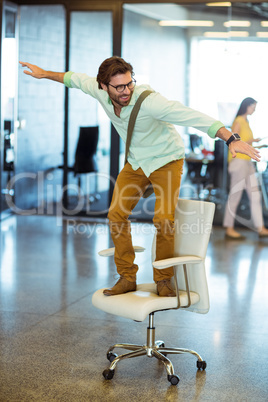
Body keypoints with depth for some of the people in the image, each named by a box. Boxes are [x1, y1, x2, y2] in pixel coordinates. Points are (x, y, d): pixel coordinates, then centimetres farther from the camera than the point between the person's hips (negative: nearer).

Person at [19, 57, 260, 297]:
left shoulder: (149, 101, -34)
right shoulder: (100, 91, -16)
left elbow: (195, 118, -40)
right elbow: (77, 79, 7)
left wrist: (231, 139, -49)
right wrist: (44, 74, 19)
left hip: (166, 160, -5)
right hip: (136, 162, 6)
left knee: (163, 219, -18)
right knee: (116, 214, -4)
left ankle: (164, 280, 2)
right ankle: (127, 278, 7)